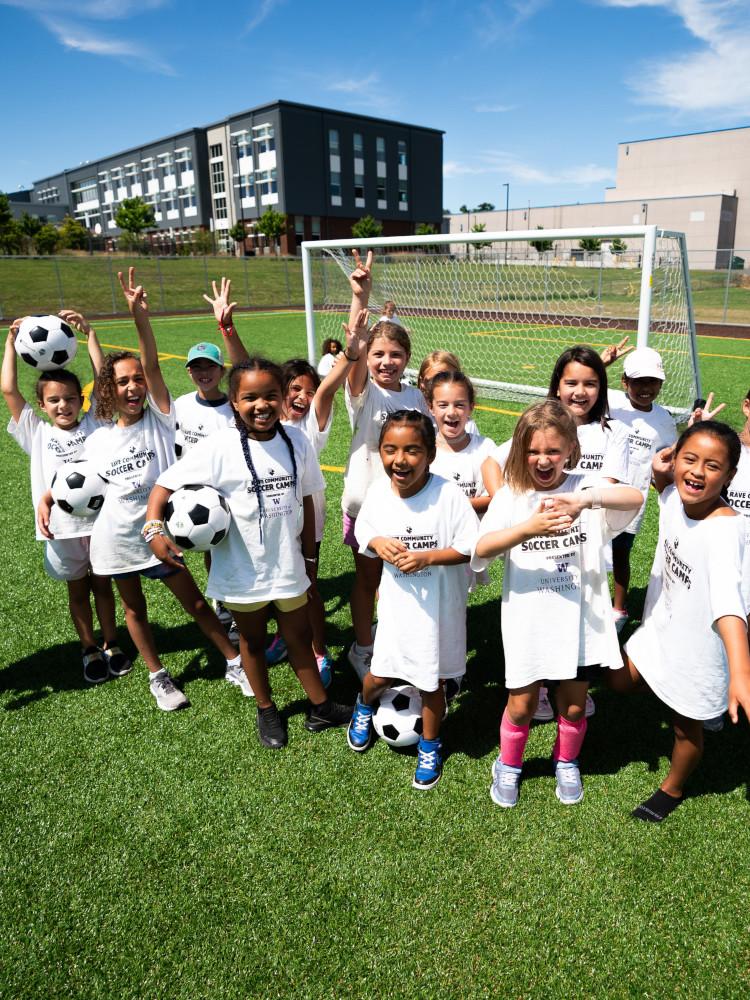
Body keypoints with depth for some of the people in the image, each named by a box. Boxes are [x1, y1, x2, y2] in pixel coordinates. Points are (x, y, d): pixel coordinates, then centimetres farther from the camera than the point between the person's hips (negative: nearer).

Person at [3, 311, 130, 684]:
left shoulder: (92, 424, -1)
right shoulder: (36, 433, -1)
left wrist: (89, 332, -11)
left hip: (100, 519, 0)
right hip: (62, 527, 0)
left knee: (102, 584, 15)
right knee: (77, 589, 15)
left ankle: (111, 644, 32)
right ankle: (90, 650, 30)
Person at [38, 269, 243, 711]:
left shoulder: (159, 419, -9)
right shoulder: (98, 439, 0)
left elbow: (153, 366, -22)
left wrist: (141, 316, -34)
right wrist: (47, 498, -1)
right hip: (115, 538, 3)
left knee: (196, 603, 6)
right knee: (134, 609, 16)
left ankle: (236, 664, 21)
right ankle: (158, 677, 35)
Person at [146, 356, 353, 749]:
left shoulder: (297, 441, -8)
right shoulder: (220, 448, -18)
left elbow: (305, 501, 2)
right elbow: (165, 484, -13)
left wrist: (310, 557, 8)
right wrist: (154, 529, -30)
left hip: (289, 566, 2)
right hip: (242, 571, -2)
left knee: (299, 637, 19)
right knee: (253, 641, 19)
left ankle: (321, 708, 38)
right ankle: (266, 711, 42)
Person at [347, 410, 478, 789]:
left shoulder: (448, 494, -21)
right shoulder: (377, 492, -10)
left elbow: (470, 547, -15)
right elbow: (363, 535, 6)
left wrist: (428, 557, -26)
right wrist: (377, 544, -16)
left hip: (438, 606, -2)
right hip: (396, 602, 3)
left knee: (430, 682, 14)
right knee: (380, 675, 15)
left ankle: (430, 746, 41)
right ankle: (364, 706, 52)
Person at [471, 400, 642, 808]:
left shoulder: (586, 487, -5)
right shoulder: (511, 496, -7)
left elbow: (636, 497, -24)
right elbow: (480, 548, -22)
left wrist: (586, 499, -43)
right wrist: (529, 528, -38)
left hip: (580, 620, 1)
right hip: (528, 621, -1)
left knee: (574, 704, 17)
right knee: (521, 704, 12)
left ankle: (566, 762, 47)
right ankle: (508, 765, 40)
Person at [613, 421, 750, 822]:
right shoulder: (674, 498, -13)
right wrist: (659, 473, -9)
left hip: (697, 646, -6)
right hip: (659, 627, 6)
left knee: (686, 726, 17)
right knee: (620, 682, 20)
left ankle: (672, 790, 44)